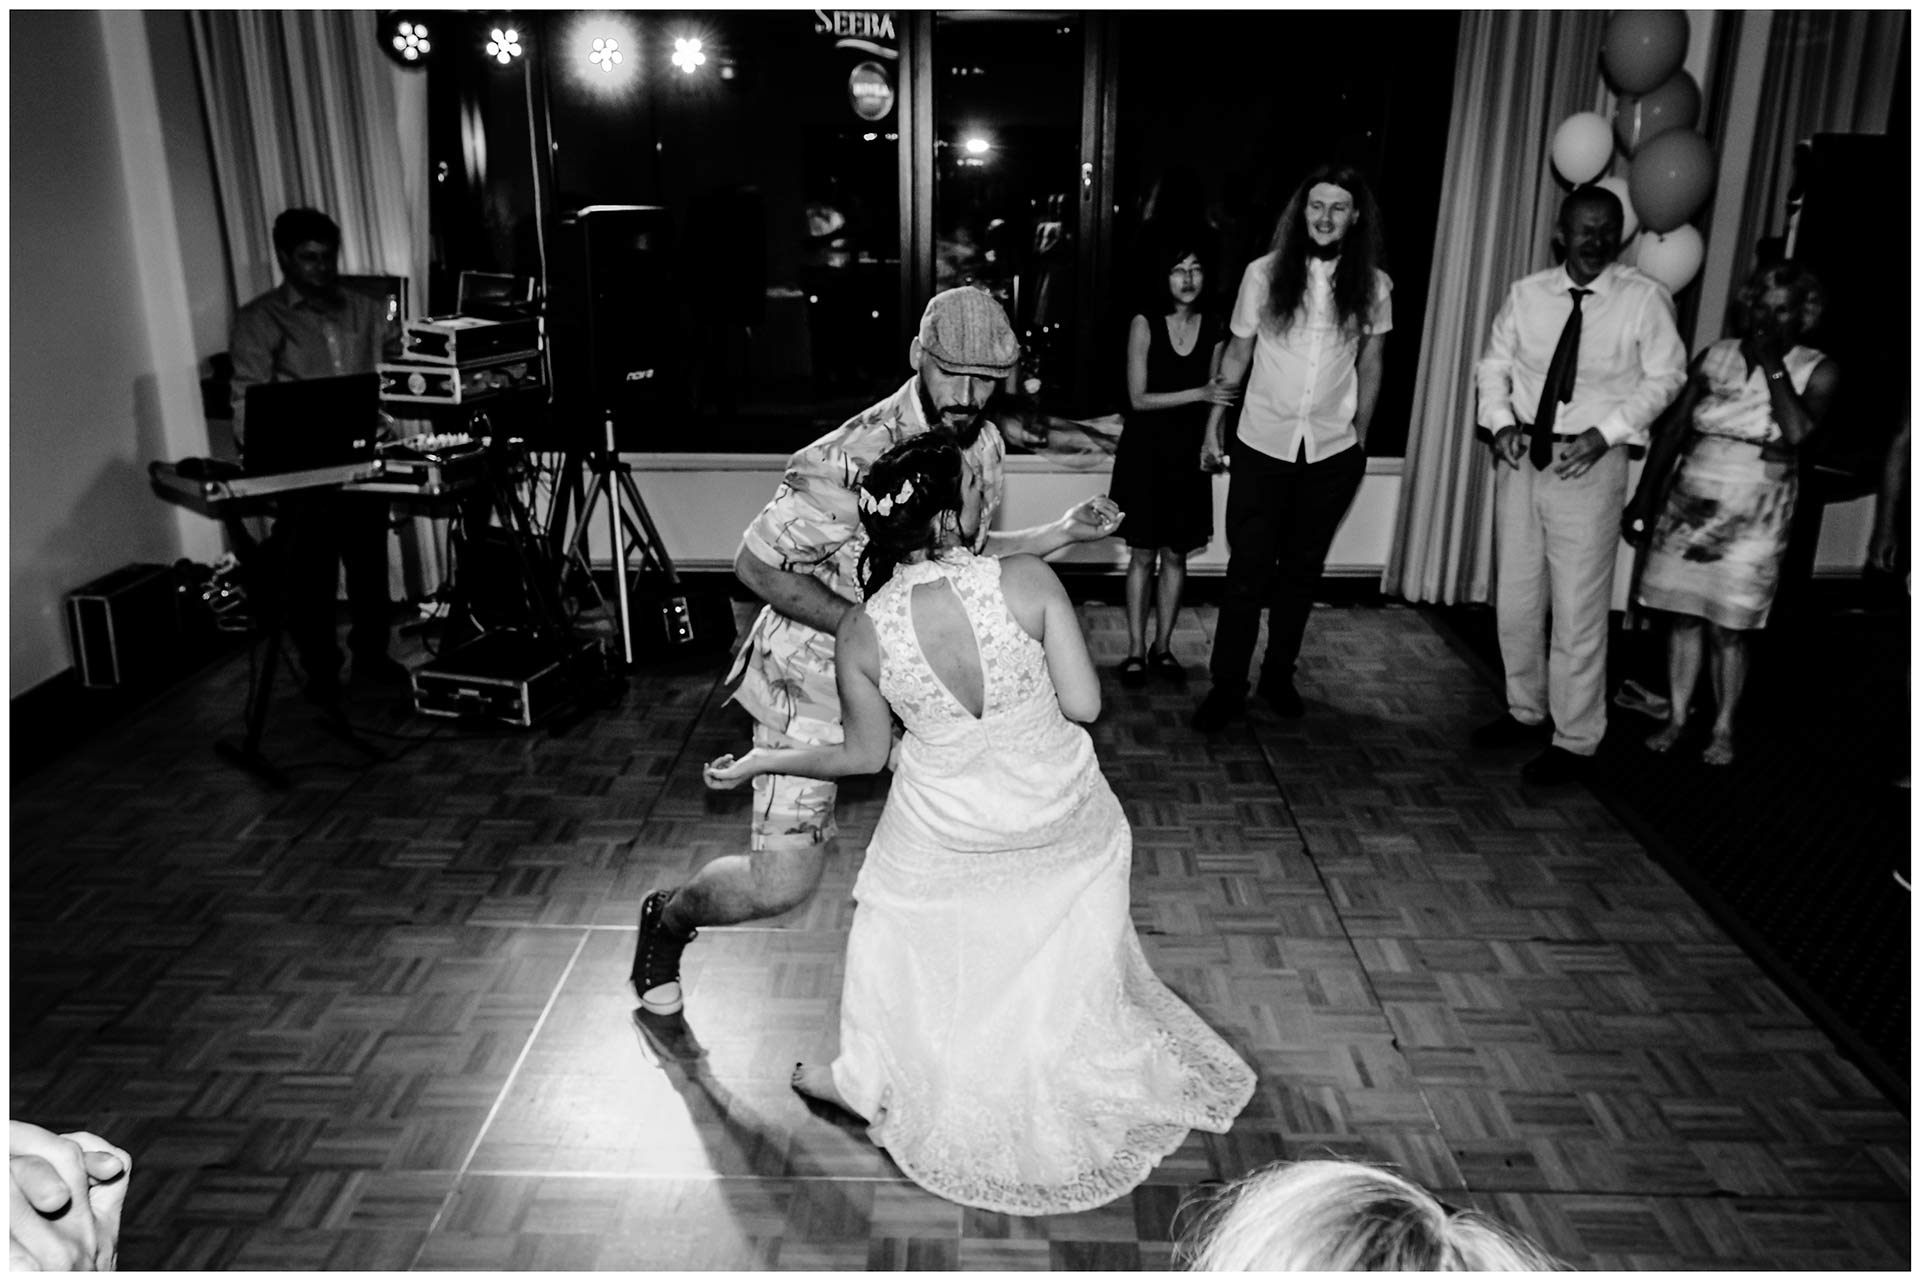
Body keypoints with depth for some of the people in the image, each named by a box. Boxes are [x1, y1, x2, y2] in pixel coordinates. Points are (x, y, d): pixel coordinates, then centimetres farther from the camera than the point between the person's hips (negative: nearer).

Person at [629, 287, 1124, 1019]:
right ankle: (668, 916, 26)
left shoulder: (985, 445, -3)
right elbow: (756, 566, -21)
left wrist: (1063, 533, -1)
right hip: (813, 679, -7)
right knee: (783, 881, -8)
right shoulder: (852, 460, -28)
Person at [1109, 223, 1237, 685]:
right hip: (1146, 450, -3)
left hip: (1189, 453, 3)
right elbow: (1138, 399, -13)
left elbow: (1216, 392, 8)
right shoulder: (1145, 324, -9)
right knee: (1143, 555, 3)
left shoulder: (1214, 326, 0)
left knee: (1176, 555, 9)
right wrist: (1198, 393, -19)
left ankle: (1163, 646, 21)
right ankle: (1136, 651, 12)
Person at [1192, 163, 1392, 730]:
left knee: (1302, 569, 12)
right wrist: (1212, 429, 4)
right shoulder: (1264, 273, -5)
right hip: (1262, 445, -2)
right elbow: (1237, 354, 4)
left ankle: (1279, 675, 27)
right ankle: (1227, 686, 10)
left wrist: (1360, 437, 10)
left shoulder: (1373, 285, -1)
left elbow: (1370, 364, 10)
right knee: (1247, 570, 0)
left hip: (1333, 452, 2)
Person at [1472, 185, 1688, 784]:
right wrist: (1500, 421, -7)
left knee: (1579, 610, -1)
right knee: (1515, 598, 14)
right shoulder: (1527, 293, 2)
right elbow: (1493, 364, 10)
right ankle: (1526, 711, 34)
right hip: (1521, 456, 4)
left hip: (1590, 463, -4)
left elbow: (1663, 377, -3)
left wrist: (1605, 432, -14)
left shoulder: (1644, 298, -7)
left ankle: (1575, 741, 13)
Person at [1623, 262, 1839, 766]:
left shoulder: (1816, 371, -2)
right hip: (1690, 505, 3)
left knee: (1728, 627, 0)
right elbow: (1672, 431, 8)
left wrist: (1772, 364, -15)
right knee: (1682, 616, 5)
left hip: (1753, 516, -3)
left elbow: (1798, 431, -21)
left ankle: (1723, 729, 15)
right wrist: (1643, 499, 5)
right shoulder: (1716, 356, 6)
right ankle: (1676, 719, 18)